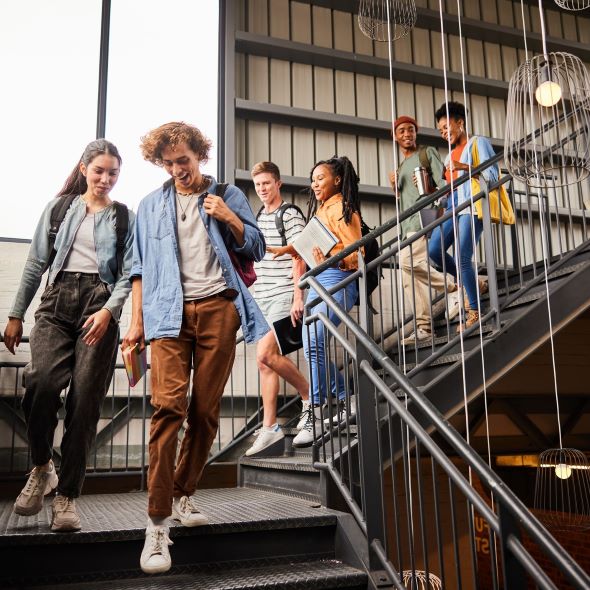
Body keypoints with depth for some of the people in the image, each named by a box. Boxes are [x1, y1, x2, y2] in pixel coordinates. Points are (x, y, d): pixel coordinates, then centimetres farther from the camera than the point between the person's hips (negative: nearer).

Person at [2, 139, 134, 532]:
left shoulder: (125, 218, 13)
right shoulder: (59, 208, 16)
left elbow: (128, 274, 4)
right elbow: (36, 264, 15)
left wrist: (108, 311, -13)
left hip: (100, 306, -1)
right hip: (57, 301, 1)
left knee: (85, 400, -8)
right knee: (42, 381, -22)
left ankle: (67, 496, 2)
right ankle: (41, 467, 3)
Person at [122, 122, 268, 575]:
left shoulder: (228, 196, 13)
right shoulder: (151, 206, 17)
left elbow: (257, 250, 10)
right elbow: (141, 266, 15)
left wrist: (229, 219, -7)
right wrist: (136, 321, 7)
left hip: (218, 308, 0)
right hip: (170, 312, 0)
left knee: (206, 410, 1)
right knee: (168, 405, -14)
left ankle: (183, 495, 20)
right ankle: (158, 522, -12)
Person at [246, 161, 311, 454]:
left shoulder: (290, 214, -5)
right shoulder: (257, 217, 17)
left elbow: (298, 259, -11)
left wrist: (298, 298, -18)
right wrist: (254, 293, 18)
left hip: (284, 294, -8)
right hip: (262, 297, 8)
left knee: (265, 354, -19)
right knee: (265, 361, 5)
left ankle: (310, 395, 2)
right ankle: (270, 427, 10)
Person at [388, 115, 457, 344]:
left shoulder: (427, 153, 8)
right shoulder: (400, 167, 27)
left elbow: (442, 183, -3)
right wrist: (394, 186, 7)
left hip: (424, 217, -7)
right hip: (408, 226, 7)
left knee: (408, 261, -24)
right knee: (409, 276, -3)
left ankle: (453, 288, -9)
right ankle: (423, 326, -2)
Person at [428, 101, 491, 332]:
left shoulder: (478, 142, 6)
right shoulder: (450, 154, 26)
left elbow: (493, 175, -5)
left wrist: (465, 167, -15)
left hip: (472, 205, -7)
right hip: (452, 204, 7)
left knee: (461, 258, -15)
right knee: (434, 250, -7)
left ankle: (474, 310, -2)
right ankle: (472, 283, 12)